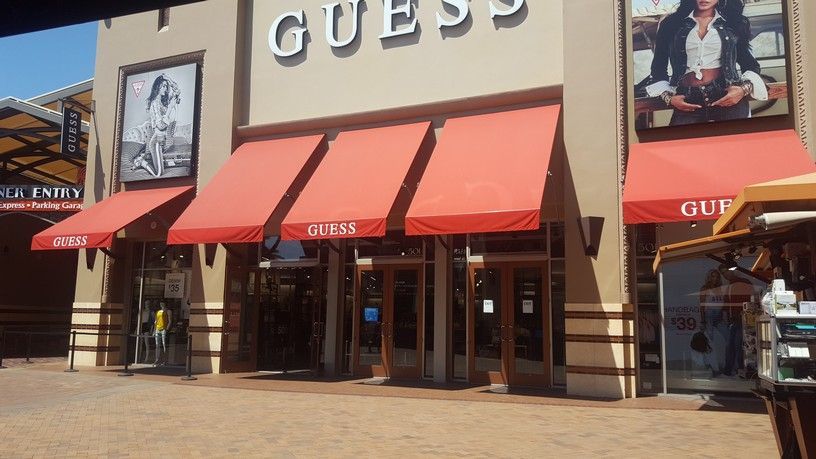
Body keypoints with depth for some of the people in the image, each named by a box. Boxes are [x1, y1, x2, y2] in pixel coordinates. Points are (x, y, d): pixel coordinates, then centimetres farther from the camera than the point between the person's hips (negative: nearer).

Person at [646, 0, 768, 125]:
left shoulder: (735, 22, 9)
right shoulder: (671, 23, 6)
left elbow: (750, 64, 13)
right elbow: (658, 66, 10)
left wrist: (744, 89, -6)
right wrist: (668, 98, -3)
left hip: (728, 97, 1)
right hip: (688, 102, 0)